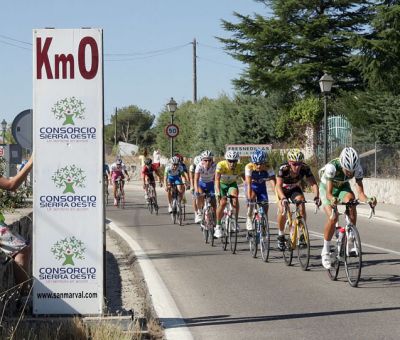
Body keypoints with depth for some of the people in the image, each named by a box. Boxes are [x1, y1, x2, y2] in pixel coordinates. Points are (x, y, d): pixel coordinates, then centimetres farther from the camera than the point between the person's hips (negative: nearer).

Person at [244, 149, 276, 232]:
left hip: (261, 186, 2)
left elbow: (273, 183, -35)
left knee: (265, 206, -10)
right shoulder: (249, 167, -30)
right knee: (252, 198, -32)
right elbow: (249, 183, -37)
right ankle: (249, 218, -15)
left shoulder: (268, 169, -27)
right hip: (251, 186, -2)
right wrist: (249, 197, -49)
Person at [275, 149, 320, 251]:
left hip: (295, 189, 2)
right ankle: (281, 235, -4)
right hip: (283, 190, -2)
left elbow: (313, 183, -31)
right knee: (283, 210, -25)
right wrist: (283, 198, -59)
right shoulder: (283, 168, -34)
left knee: (302, 208, -24)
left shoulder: (305, 168, -28)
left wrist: (316, 197, -48)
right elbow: (278, 186, -42)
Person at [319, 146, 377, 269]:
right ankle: (326, 250, -5)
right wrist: (332, 199, -63)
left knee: (351, 200, -29)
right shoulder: (332, 167, -38)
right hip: (326, 187, -3)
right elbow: (329, 193, -41)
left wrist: (367, 199, -51)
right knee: (333, 217, -23)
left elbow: (360, 192, -30)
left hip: (343, 187, 3)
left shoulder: (357, 169, -28)